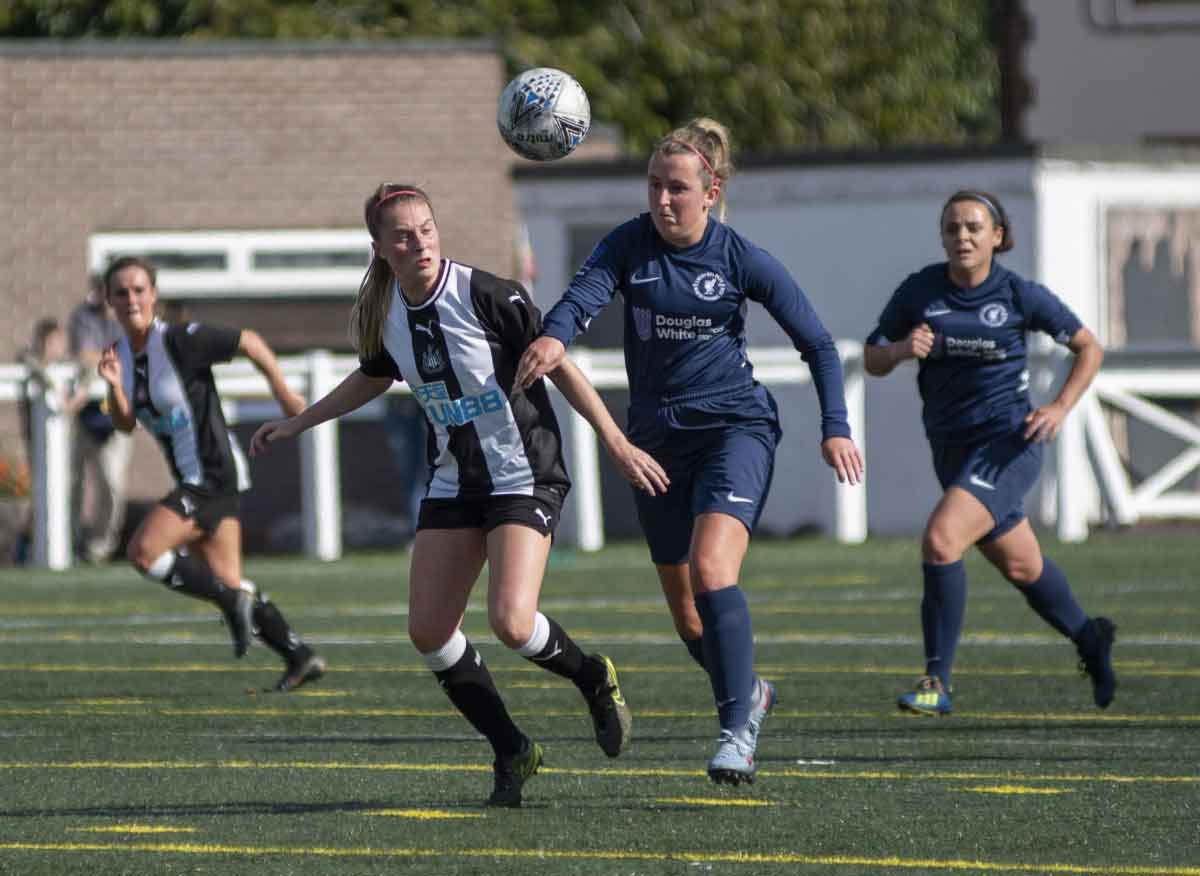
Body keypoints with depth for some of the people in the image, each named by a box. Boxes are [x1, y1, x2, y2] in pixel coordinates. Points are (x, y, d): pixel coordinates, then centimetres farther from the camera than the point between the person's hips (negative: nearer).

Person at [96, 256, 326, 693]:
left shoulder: (180, 341, -17)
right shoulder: (120, 352, 4)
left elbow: (249, 342, -9)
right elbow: (125, 424, 5)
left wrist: (284, 392, -2)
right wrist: (114, 387, -14)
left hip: (213, 472, -8)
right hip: (191, 477, 8)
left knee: (143, 551, -18)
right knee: (227, 581, 10)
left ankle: (234, 602, -5)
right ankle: (300, 657, 19)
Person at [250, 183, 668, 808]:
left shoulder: (487, 295, -18)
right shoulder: (385, 313, 0)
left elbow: (560, 367, -11)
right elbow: (372, 379, 22)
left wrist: (617, 444, -12)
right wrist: (297, 424, 26)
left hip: (524, 478, -6)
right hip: (453, 484, 6)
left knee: (510, 622, -22)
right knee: (428, 632, -2)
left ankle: (593, 680, 11)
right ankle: (511, 753, 16)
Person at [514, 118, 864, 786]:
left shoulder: (742, 259, -7)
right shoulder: (631, 244, -3)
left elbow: (817, 342, 1)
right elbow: (587, 293, -22)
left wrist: (836, 427, -8)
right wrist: (554, 335, -45)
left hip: (735, 428, -4)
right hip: (658, 440, 4)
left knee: (711, 570, -26)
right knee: (685, 611, 10)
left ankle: (737, 727, -24)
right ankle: (750, 693, 37)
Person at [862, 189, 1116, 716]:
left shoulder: (1020, 296, -8)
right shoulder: (919, 292, -2)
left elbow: (1089, 348, 5)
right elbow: (872, 361, 5)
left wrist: (1060, 408, -8)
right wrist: (901, 349, -17)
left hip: (1008, 443, -5)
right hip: (951, 449, 5)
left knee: (941, 540, -24)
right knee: (1020, 567, 18)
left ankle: (937, 682, -19)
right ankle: (1090, 642, 45)